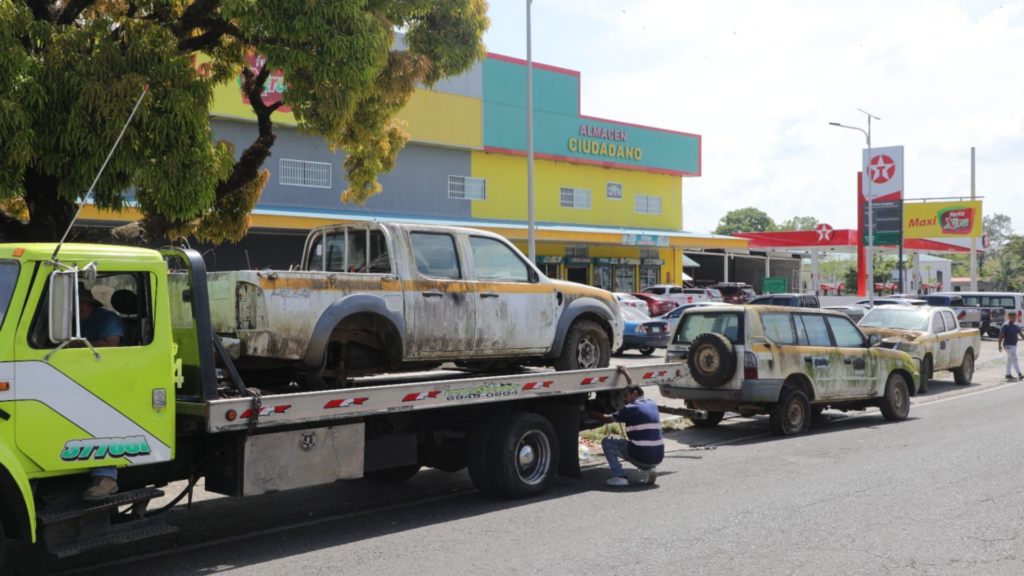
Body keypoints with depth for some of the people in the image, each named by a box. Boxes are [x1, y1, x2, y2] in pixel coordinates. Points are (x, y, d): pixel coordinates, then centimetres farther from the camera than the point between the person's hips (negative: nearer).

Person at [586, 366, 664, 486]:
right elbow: (633, 388, 35)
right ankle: (648, 470, 14)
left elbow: (606, 419, 7)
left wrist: (589, 412, 21)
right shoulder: (652, 405, 13)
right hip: (658, 457, 7)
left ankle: (618, 476, 1)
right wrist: (626, 373, 46)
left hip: (641, 456, -7)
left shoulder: (631, 409, -6)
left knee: (607, 442, 9)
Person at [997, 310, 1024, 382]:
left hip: (1014, 345, 8)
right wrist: (1000, 345, -20)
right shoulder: (1005, 325, -12)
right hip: (1008, 345, -8)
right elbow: (1001, 336, -15)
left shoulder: (1016, 325, 11)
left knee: (1010, 359, 13)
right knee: (1014, 359, -12)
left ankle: (1008, 374, 19)